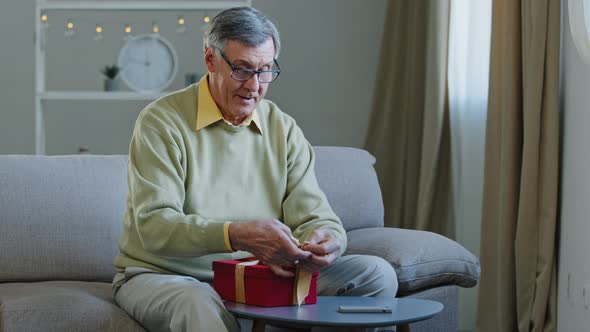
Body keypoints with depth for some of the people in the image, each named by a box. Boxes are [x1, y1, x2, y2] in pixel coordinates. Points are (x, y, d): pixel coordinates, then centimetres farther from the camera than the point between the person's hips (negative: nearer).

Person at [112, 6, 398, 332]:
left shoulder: (284, 130, 8)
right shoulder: (162, 122, -9)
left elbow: (312, 214, 2)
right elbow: (153, 225, -21)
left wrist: (327, 240, -25)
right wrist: (236, 236, -38)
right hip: (165, 276, -5)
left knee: (377, 274, -9)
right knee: (197, 305, -43)